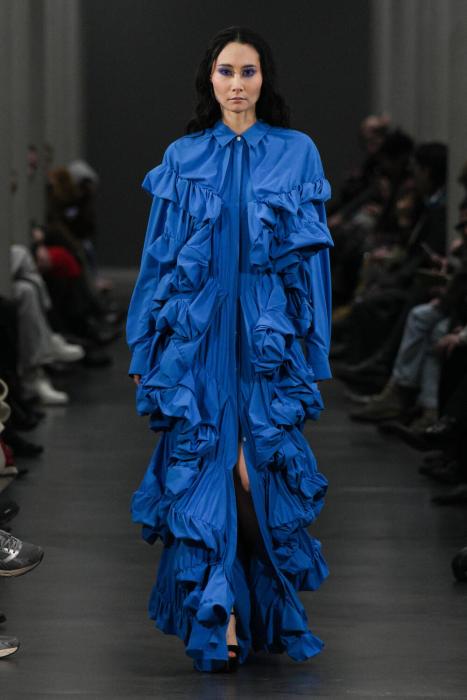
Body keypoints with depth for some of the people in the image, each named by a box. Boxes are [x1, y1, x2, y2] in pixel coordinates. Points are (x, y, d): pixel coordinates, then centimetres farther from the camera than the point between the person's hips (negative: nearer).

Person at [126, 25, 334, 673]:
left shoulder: (297, 153, 5)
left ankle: (266, 614, 15)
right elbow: (158, 256, 9)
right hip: (197, 338, 1)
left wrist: (316, 353, 0)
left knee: (263, 471, -2)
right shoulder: (183, 158, 8)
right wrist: (144, 353, 5)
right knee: (203, 474, -5)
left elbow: (313, 255, 4)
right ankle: (218, 626, -3)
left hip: (268, 339, -1)